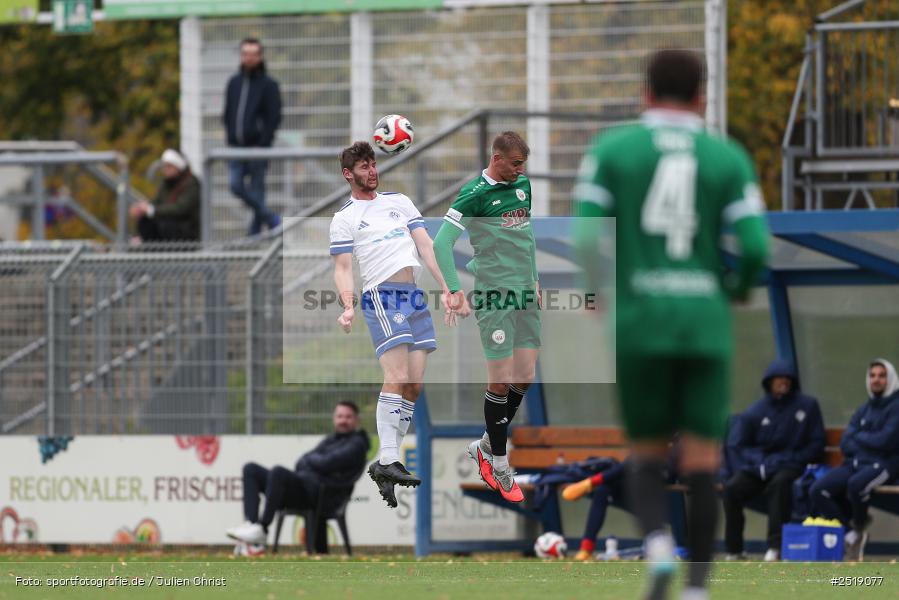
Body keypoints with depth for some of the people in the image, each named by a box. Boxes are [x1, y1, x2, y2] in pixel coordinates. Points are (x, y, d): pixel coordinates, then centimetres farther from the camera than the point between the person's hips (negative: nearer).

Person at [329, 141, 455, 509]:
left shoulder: (400, 202, 20)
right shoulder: (344, 218, 8)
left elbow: (426, 246, 16)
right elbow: (342, 268, 3)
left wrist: (446, 289, 6)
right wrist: (348, 307, -14)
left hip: (416, 298, 6)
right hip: (381, 296, -6)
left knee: (414, 386, -1)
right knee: (397, 378, -20)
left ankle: (384, 465, 3)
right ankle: (388, 461, -24)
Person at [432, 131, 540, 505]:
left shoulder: (522, 185, 11)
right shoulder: (474, 193, -11)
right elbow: (441, 243, -14)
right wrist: (456, 292, -20)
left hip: (525, 293, 7)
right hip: (494, 295, -7)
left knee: (525, 377, 7)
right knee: (501, 379, -6)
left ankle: (485, 446, 24)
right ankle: (499, 465, 5)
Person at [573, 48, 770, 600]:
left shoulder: (611, 150, 2)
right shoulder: (729, 158, 4)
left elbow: (586, 236, -7)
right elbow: (755, 246, -5)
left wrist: (596, 288, 13)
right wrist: (740, 286, 18)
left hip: (640, 322, 0)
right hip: (706, 325, 0)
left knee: (647, 454, 13)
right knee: (702, 460, 4)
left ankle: (658, 544, -15)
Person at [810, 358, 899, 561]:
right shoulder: (863, 410, 19)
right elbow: (845, 443, 11)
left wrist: (859, 438, 2)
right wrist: (869, 442, -7)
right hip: (856, 462, 7)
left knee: (856, 484, -39)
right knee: (818, 490, -17)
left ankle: (860, 524, -9)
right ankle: (851, 532, -7)